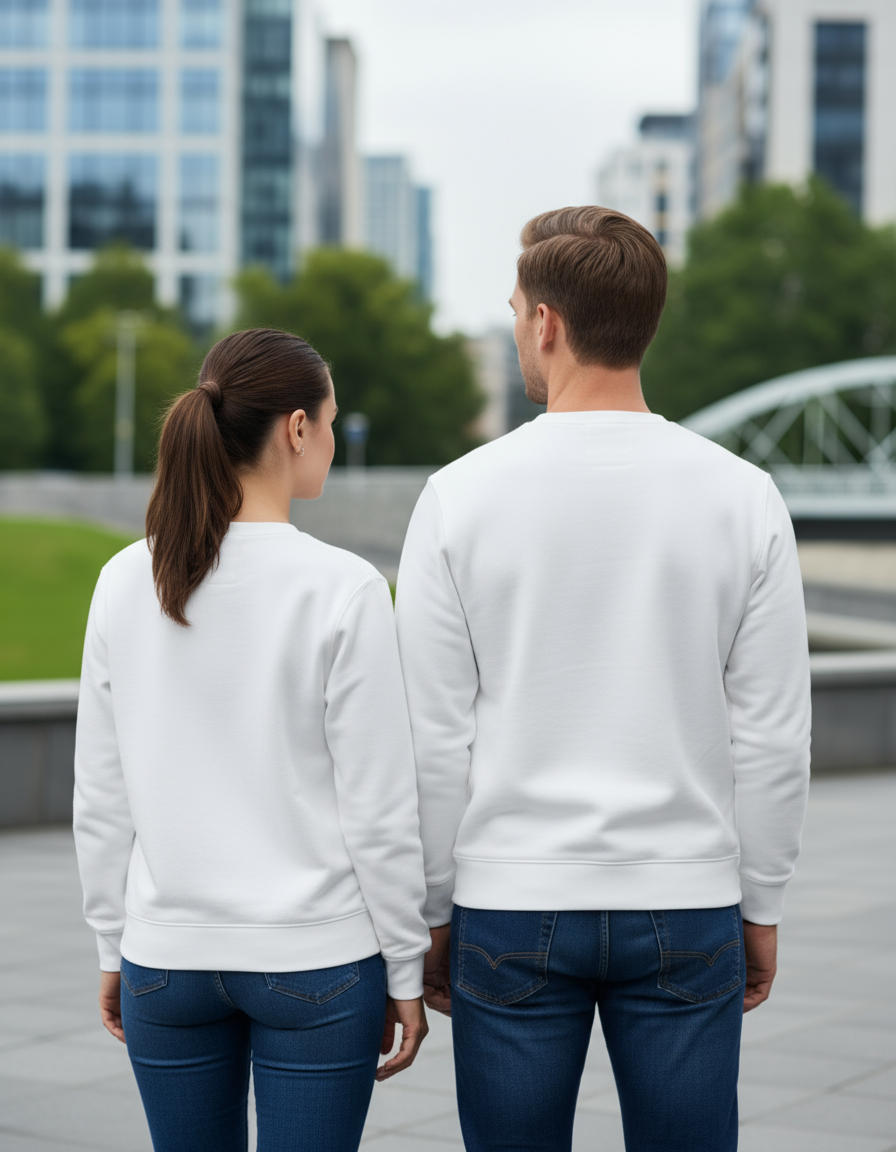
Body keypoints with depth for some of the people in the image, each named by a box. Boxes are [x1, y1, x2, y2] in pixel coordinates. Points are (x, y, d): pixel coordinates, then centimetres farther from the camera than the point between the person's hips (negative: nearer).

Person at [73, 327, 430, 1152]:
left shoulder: (126, 584, -1)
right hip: (314, 961, -4)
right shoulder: (342, 589, -13)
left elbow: (101, 800, 5)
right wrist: (404, 971, -1)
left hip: (167, 960, 4)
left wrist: (115, 948, 15)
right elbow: (379, 810, -10)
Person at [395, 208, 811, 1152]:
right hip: (687, 907, 1)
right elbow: (771, 736, -1)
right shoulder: (742, 496, -3)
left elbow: (434, 738, -4)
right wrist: (760, 906, 10)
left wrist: (431, 914, 6)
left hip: (510, 907, -1)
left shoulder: (460, 495, -6)